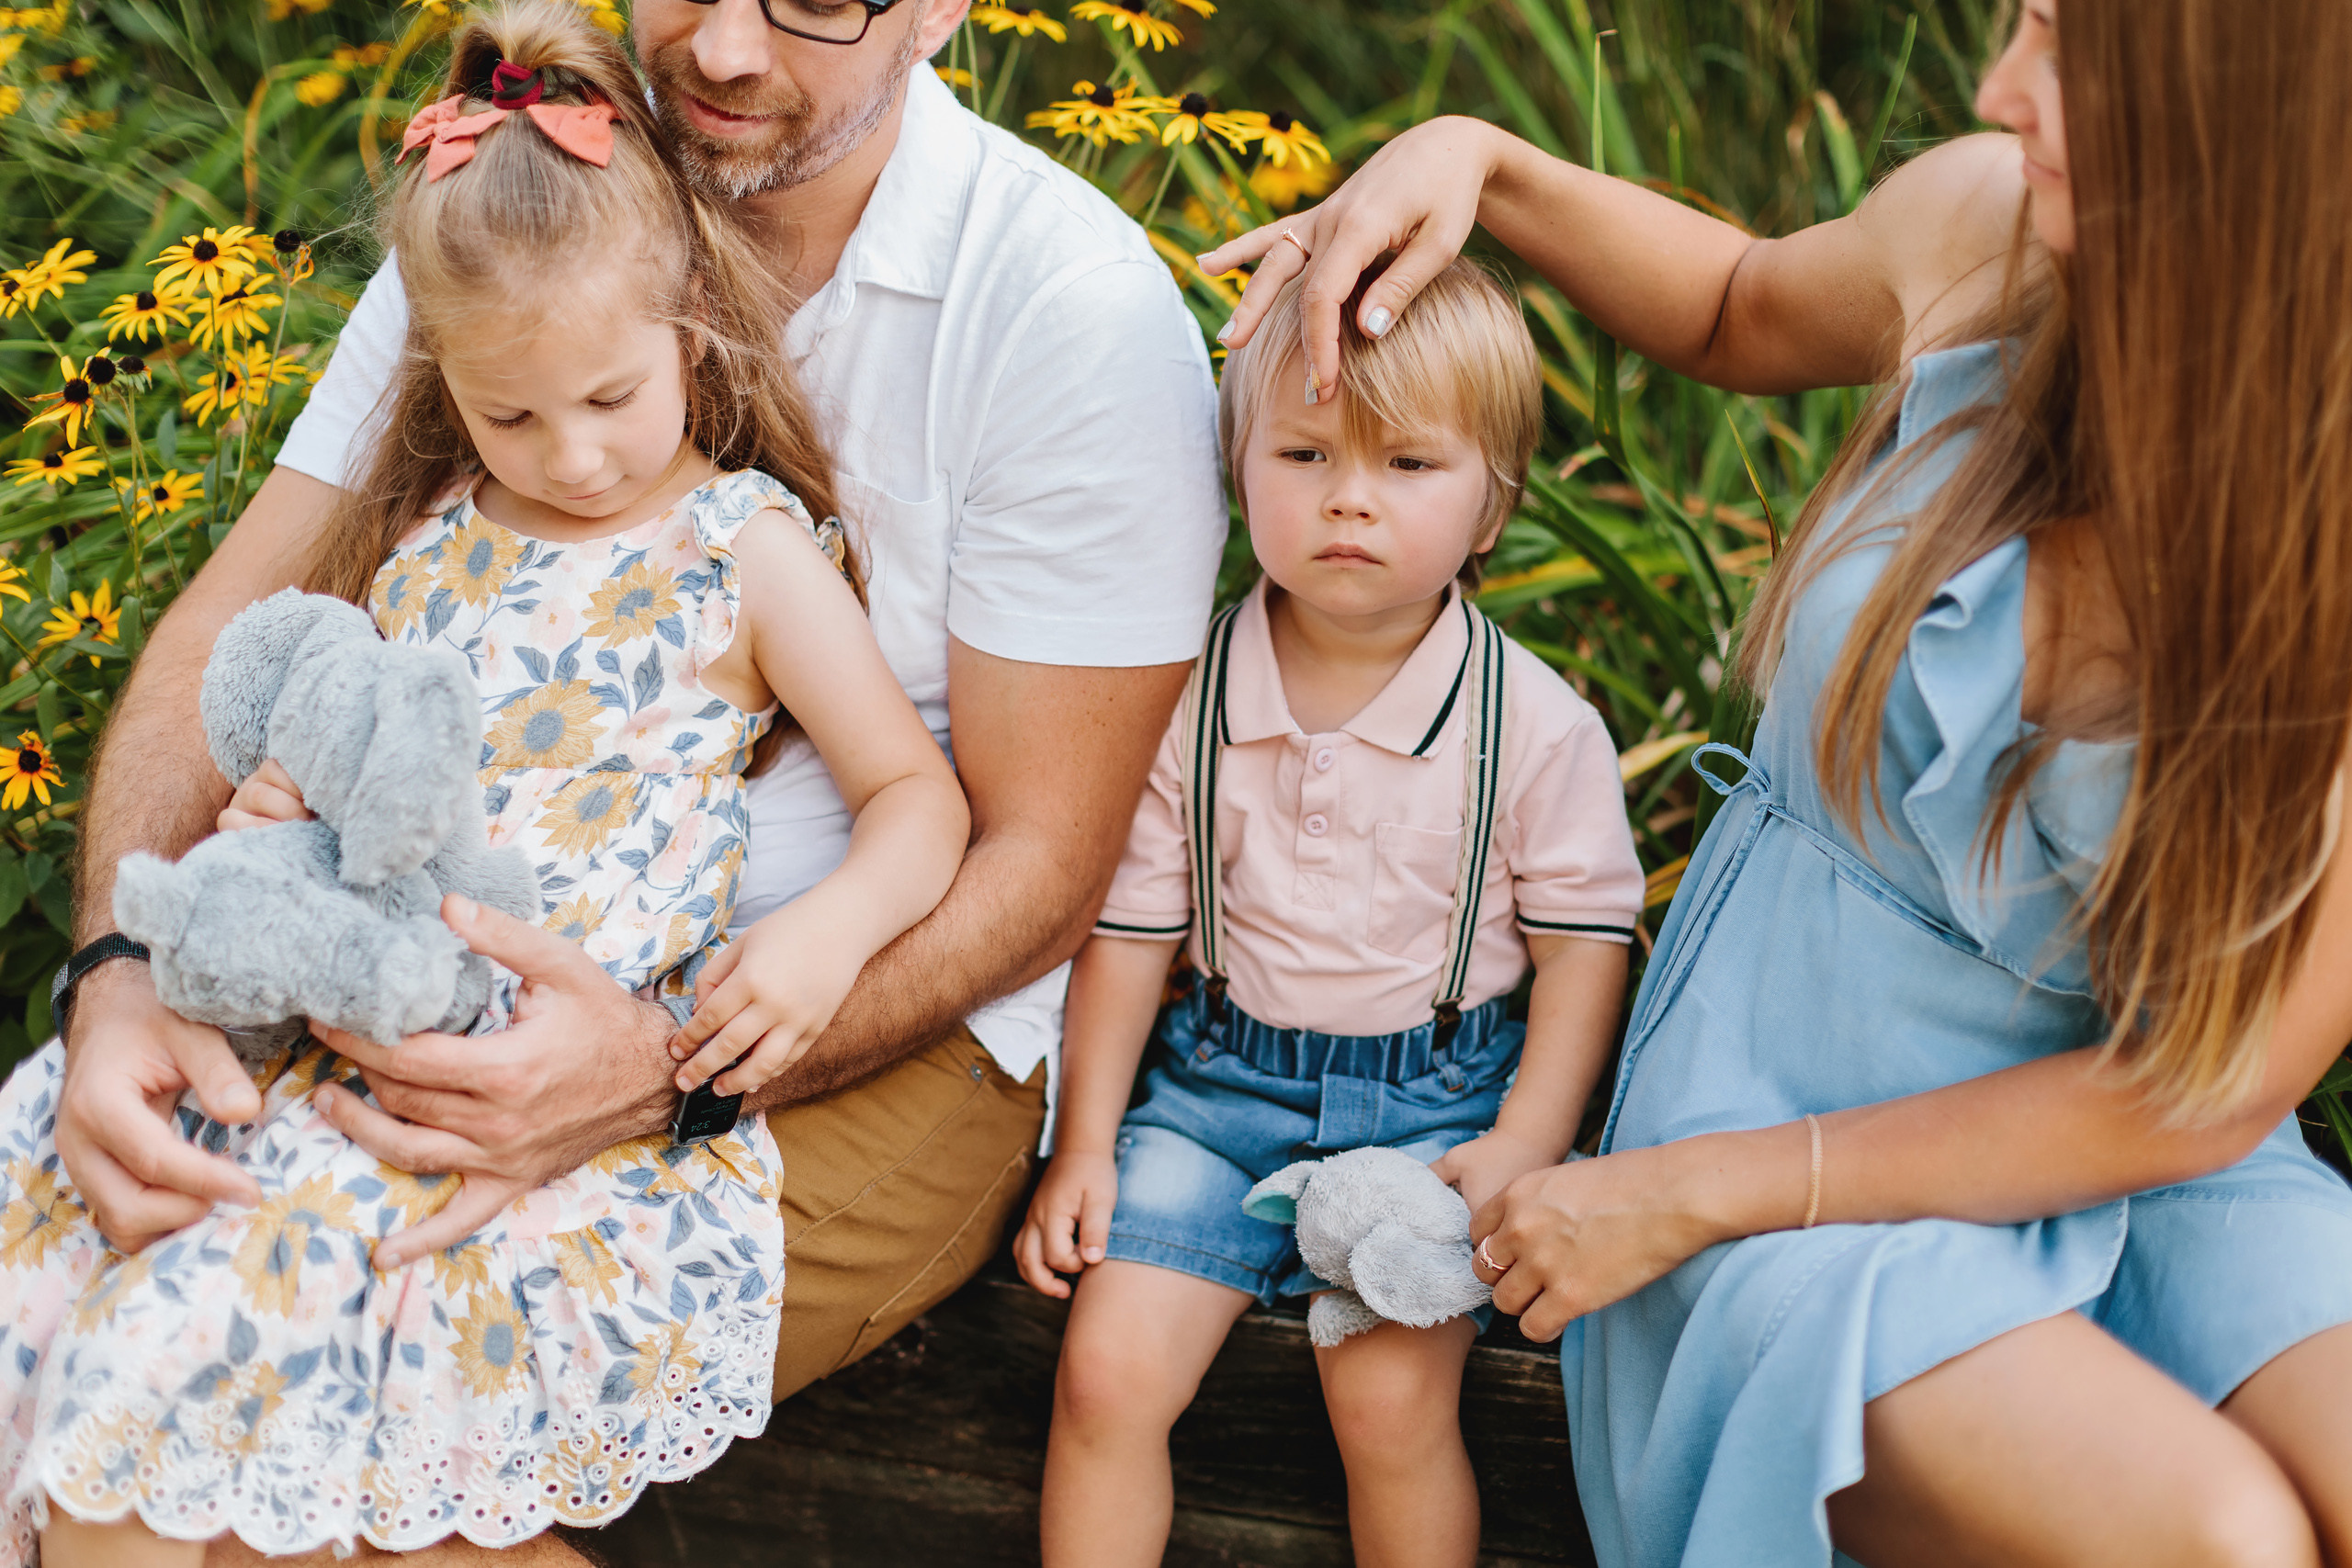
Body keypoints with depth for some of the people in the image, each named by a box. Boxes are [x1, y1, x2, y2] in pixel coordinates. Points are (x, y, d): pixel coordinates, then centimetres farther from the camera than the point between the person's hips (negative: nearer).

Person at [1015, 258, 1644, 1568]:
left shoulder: (1537, 726, -9)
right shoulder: (1189, 704, -4)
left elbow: (1585, 943, -2)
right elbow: (1129, 929, 4)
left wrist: (1520, 1147, -12)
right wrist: (1085, 1141, 2)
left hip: (1436, 1100, -2)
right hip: (1223, 1081, 3)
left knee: (1389, 1395, -18)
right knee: (1109, 1371, -8)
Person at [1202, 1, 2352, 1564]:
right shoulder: (1989, 234, -12)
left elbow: (2195, 1097, -14)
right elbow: (1744, 313, 14)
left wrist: (1694, 1191, -14)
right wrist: (1473, 162, -3)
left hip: (2121, 1160, 0)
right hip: (1787, 1071, 0)